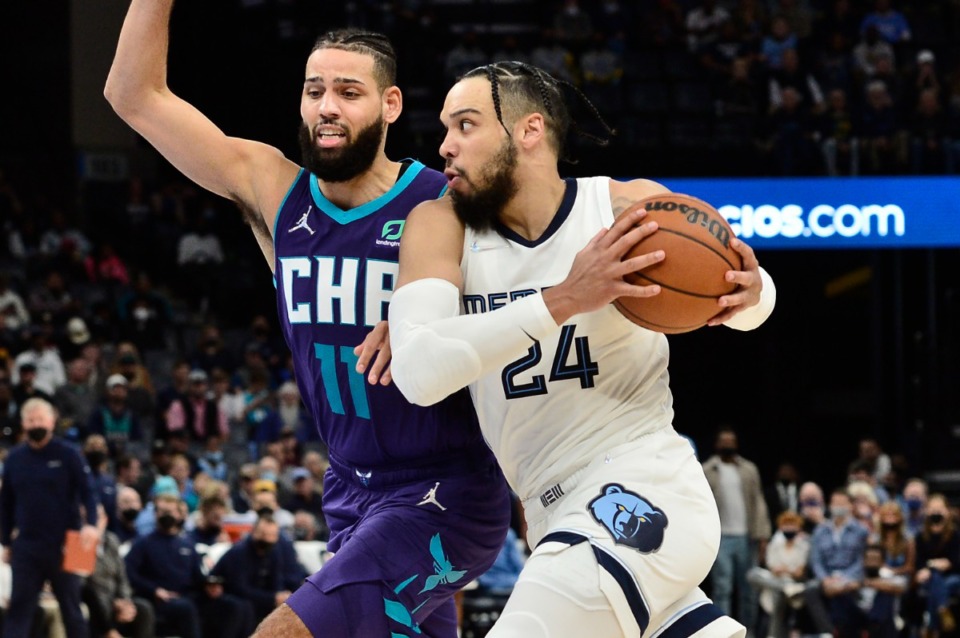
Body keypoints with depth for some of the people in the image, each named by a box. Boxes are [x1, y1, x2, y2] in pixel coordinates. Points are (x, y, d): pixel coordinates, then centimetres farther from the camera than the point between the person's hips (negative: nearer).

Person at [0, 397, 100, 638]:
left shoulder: (68, 455, -4)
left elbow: (88, 492, -8)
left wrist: (91, 524, -26)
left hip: (63, 545, -2)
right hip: (26, 546, 2)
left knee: (71, 607, 8)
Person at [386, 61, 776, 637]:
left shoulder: (633, 206, -9)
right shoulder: (440, 226, -2)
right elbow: (419, 373, -20)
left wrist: (750, 294, -15)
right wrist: (562, 300, -30)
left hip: (642, 498, -6)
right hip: (564, 516, 6)